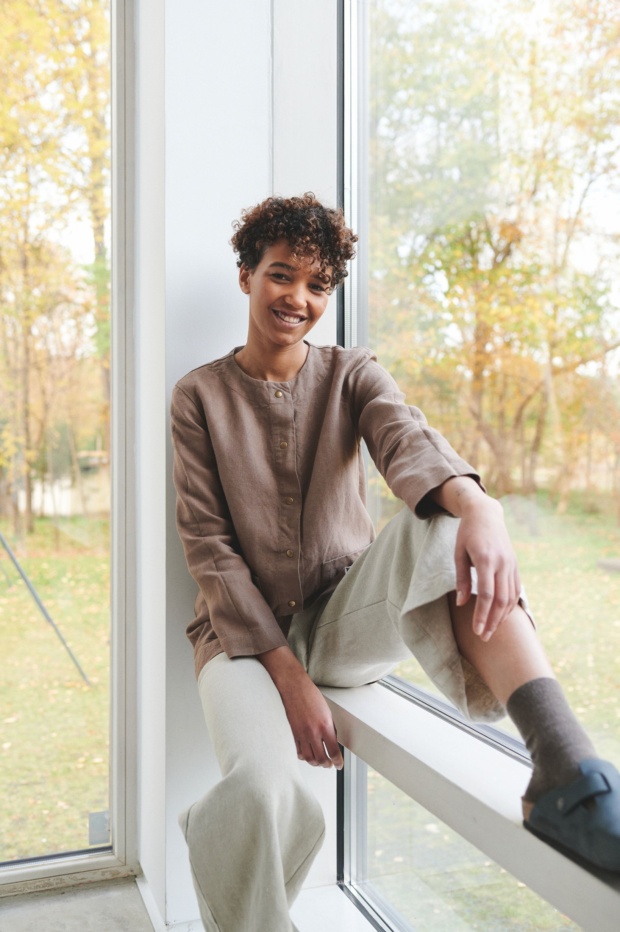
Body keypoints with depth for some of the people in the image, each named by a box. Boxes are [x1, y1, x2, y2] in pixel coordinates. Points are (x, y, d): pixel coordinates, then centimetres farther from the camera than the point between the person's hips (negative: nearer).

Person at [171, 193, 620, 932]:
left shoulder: (350, 375, 6)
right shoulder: (200, 396, 2)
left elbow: (405, 439, -18)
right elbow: (208, 545, -5)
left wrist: (474, 502, -42)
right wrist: (285, 670, -17)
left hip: (345, 622, 2)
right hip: (246, 629, -1)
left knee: (440, 524, -30)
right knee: (264, 793, -34)